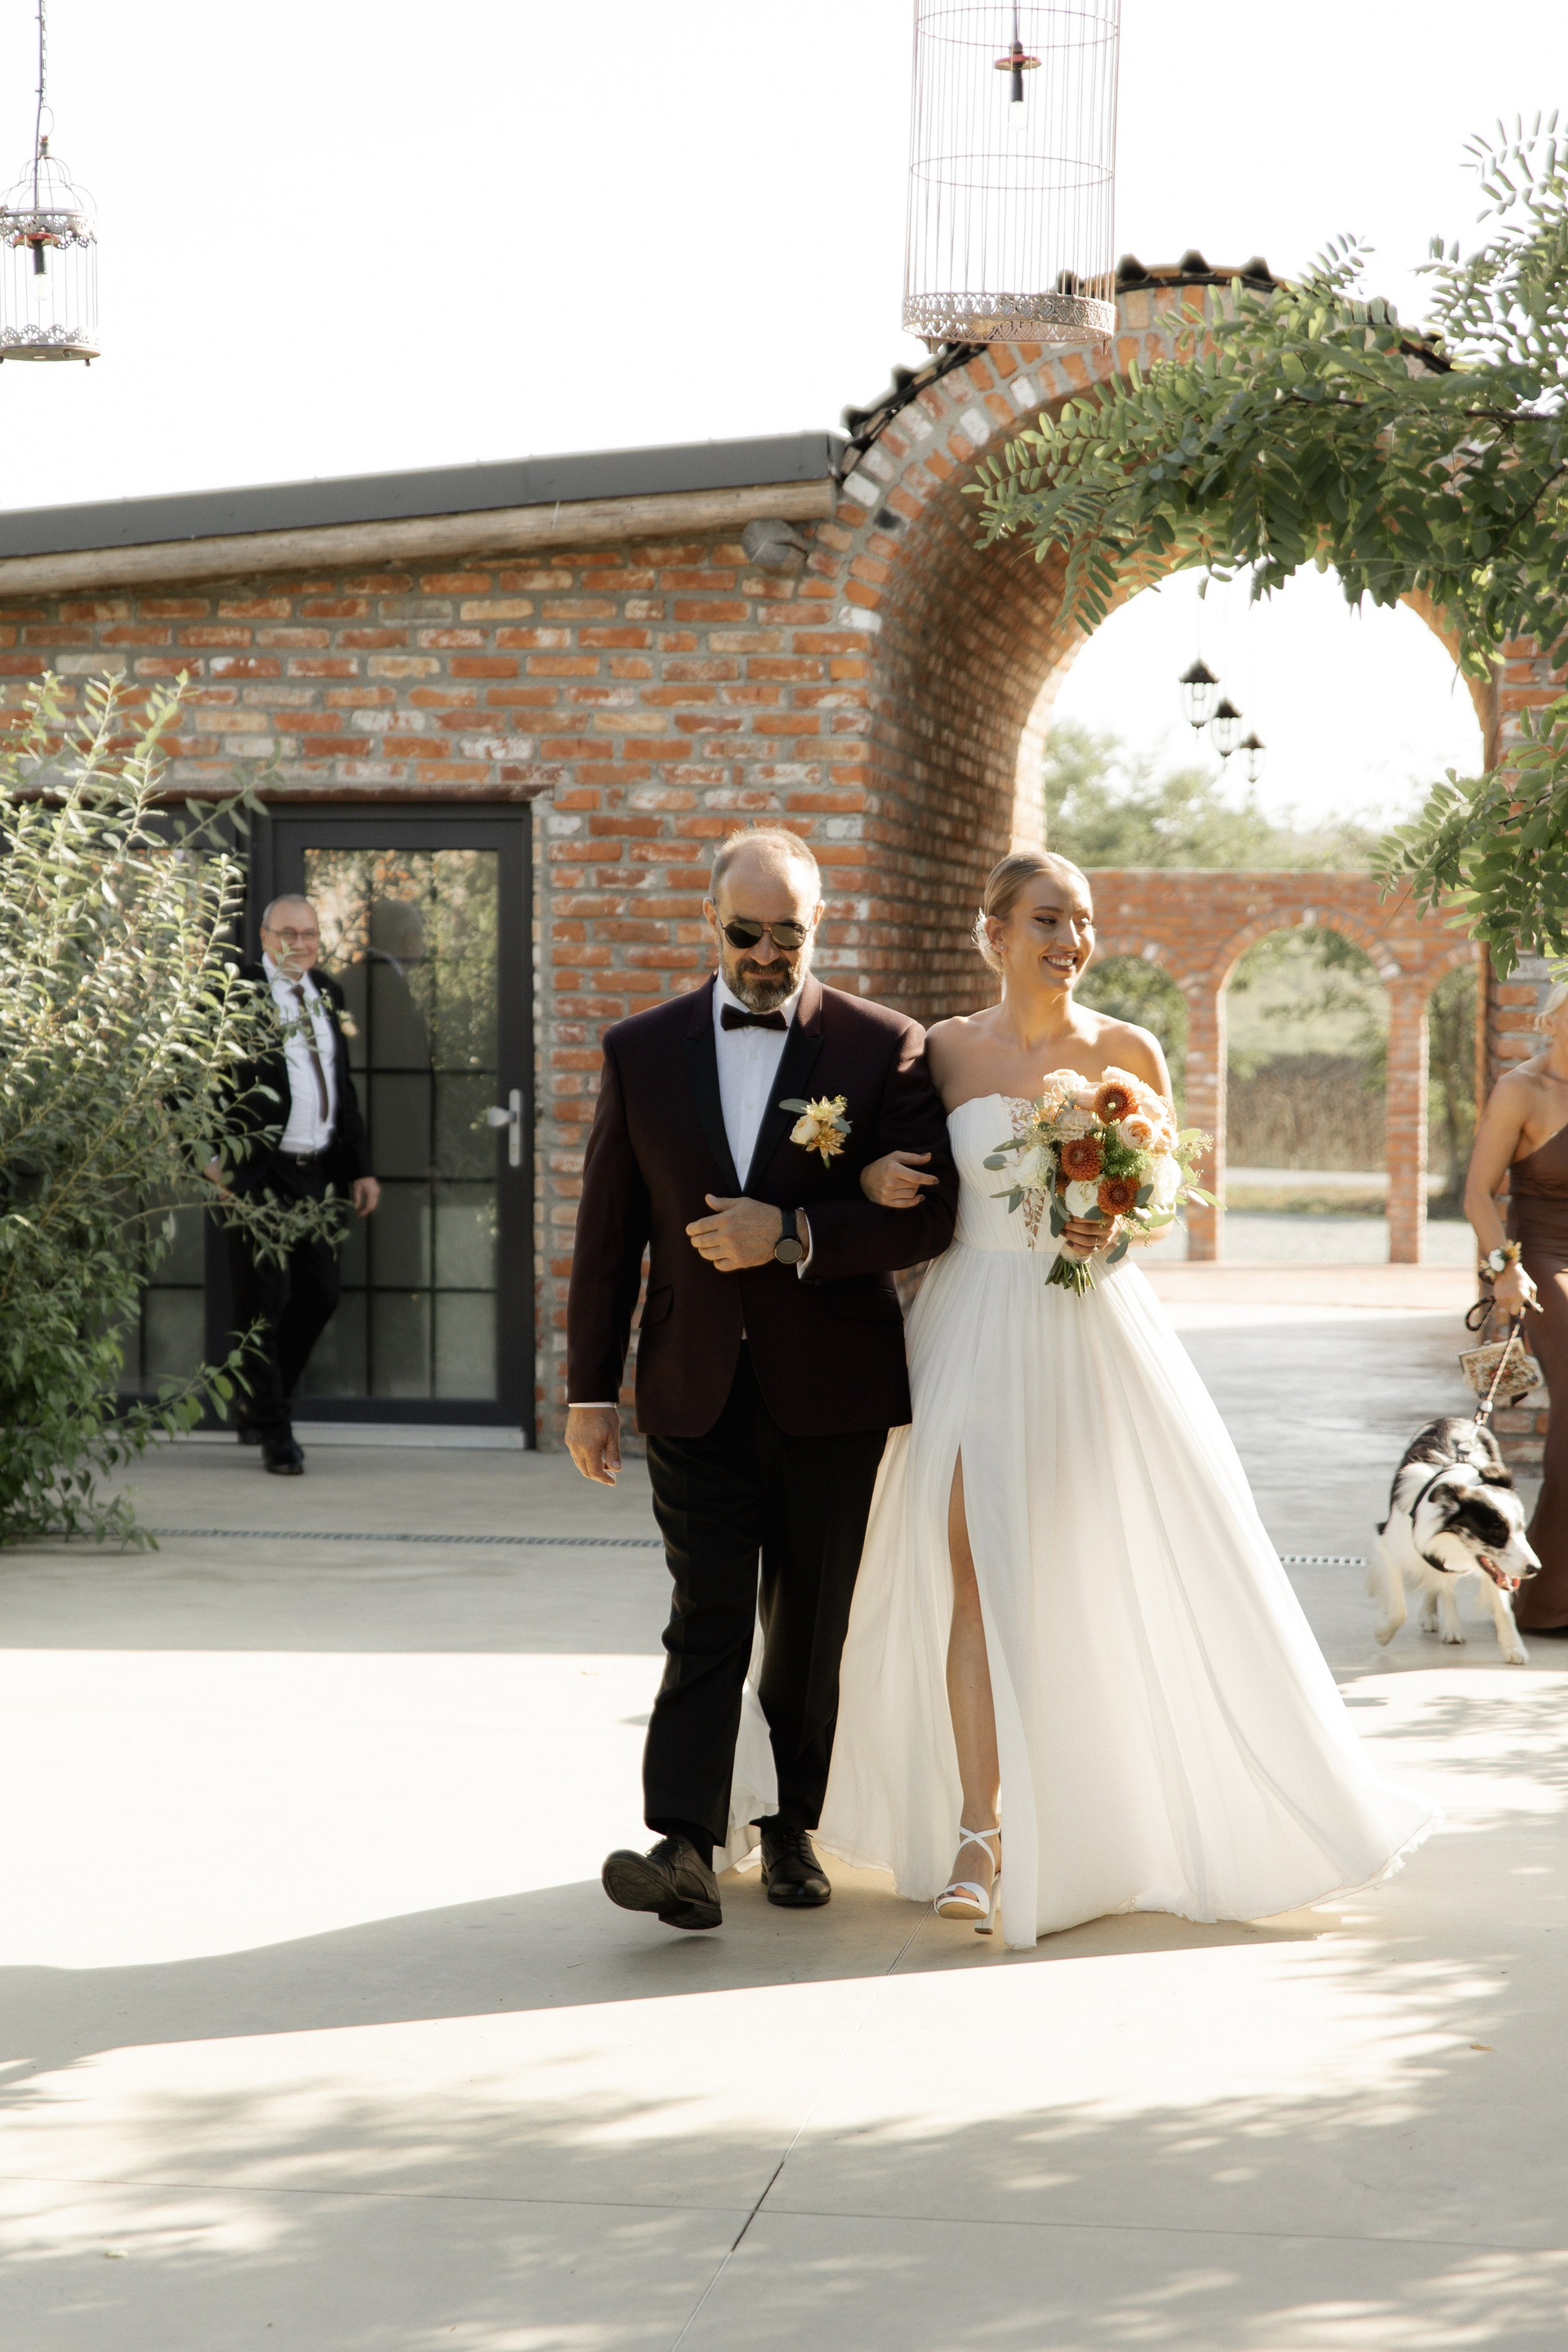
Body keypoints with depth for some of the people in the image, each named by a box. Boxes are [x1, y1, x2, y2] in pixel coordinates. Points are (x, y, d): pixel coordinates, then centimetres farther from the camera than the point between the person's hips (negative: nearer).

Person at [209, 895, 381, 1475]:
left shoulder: (328, 994, 14)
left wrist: (360, 1168, 17)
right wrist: (209, 1156, -16)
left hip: (317, 1173, 7)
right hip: (255, 1172, -6)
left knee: (320, 1294, 10)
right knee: (265, 1300, -1)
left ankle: (260, 1406, 29)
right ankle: (274, 1432, 12)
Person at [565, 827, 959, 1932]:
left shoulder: (885, 1047, 0)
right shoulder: (642, 1051, 5)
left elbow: (929, 1214, -6)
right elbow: (608, 1234, 7)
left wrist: (792, 1236, -18)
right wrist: (592, 1389, 4)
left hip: (831, 1390, 0)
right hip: (696, 1388, 0)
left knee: (809, 1629, 10)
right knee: (706, 1621, -9)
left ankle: (791, 1827, 24)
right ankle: (687, 1849, -16)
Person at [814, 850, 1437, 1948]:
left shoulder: (1130, 1052, 3)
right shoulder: (945, 1050, 3)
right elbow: (912, 1183, 12)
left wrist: (1116, 1223, -11)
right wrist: (878, 1180, -10)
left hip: (1096, 1328, 1)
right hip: (976, 1323, 0)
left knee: (1137, 1566, 5)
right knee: (976, 1563, -10)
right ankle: (978, 1834, -7)